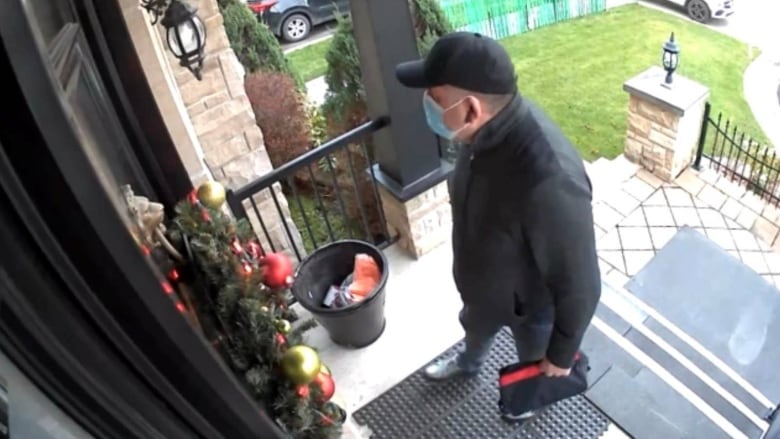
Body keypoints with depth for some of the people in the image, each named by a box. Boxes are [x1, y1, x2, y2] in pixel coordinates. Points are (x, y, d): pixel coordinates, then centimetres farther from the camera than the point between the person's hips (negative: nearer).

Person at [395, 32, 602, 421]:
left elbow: (579, 286, -32)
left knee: (534, 362, 29)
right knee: (475, 327, 36)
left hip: (533, 304, -6)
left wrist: (562, 355, -15)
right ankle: (469, 363, 70)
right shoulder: (490, 127, -21)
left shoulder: (549, 183, -47)